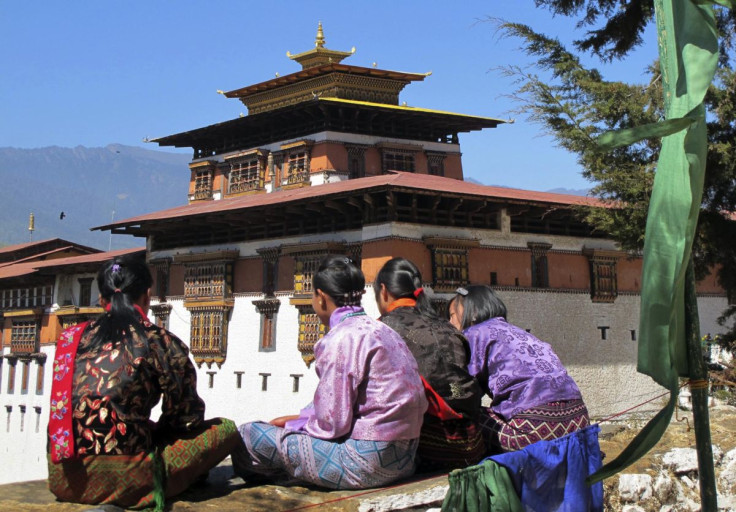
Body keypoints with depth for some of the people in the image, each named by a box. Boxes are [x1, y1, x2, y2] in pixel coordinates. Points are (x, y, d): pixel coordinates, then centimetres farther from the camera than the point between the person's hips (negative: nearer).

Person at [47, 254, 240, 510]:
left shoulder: (71, 338, 8)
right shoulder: (161, 342, -4)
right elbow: (187, 418, 3)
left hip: (62, 479, 6)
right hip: (123, 482, -6)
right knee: (226, 428, 7)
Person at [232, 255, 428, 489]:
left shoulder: (341, 339, -16)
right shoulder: (382, 331, 12)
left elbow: (332, 425, -16)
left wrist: (292, 425, 2)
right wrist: (299, 418, 18)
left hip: (366, 462, -10)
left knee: (248, 435, -1)